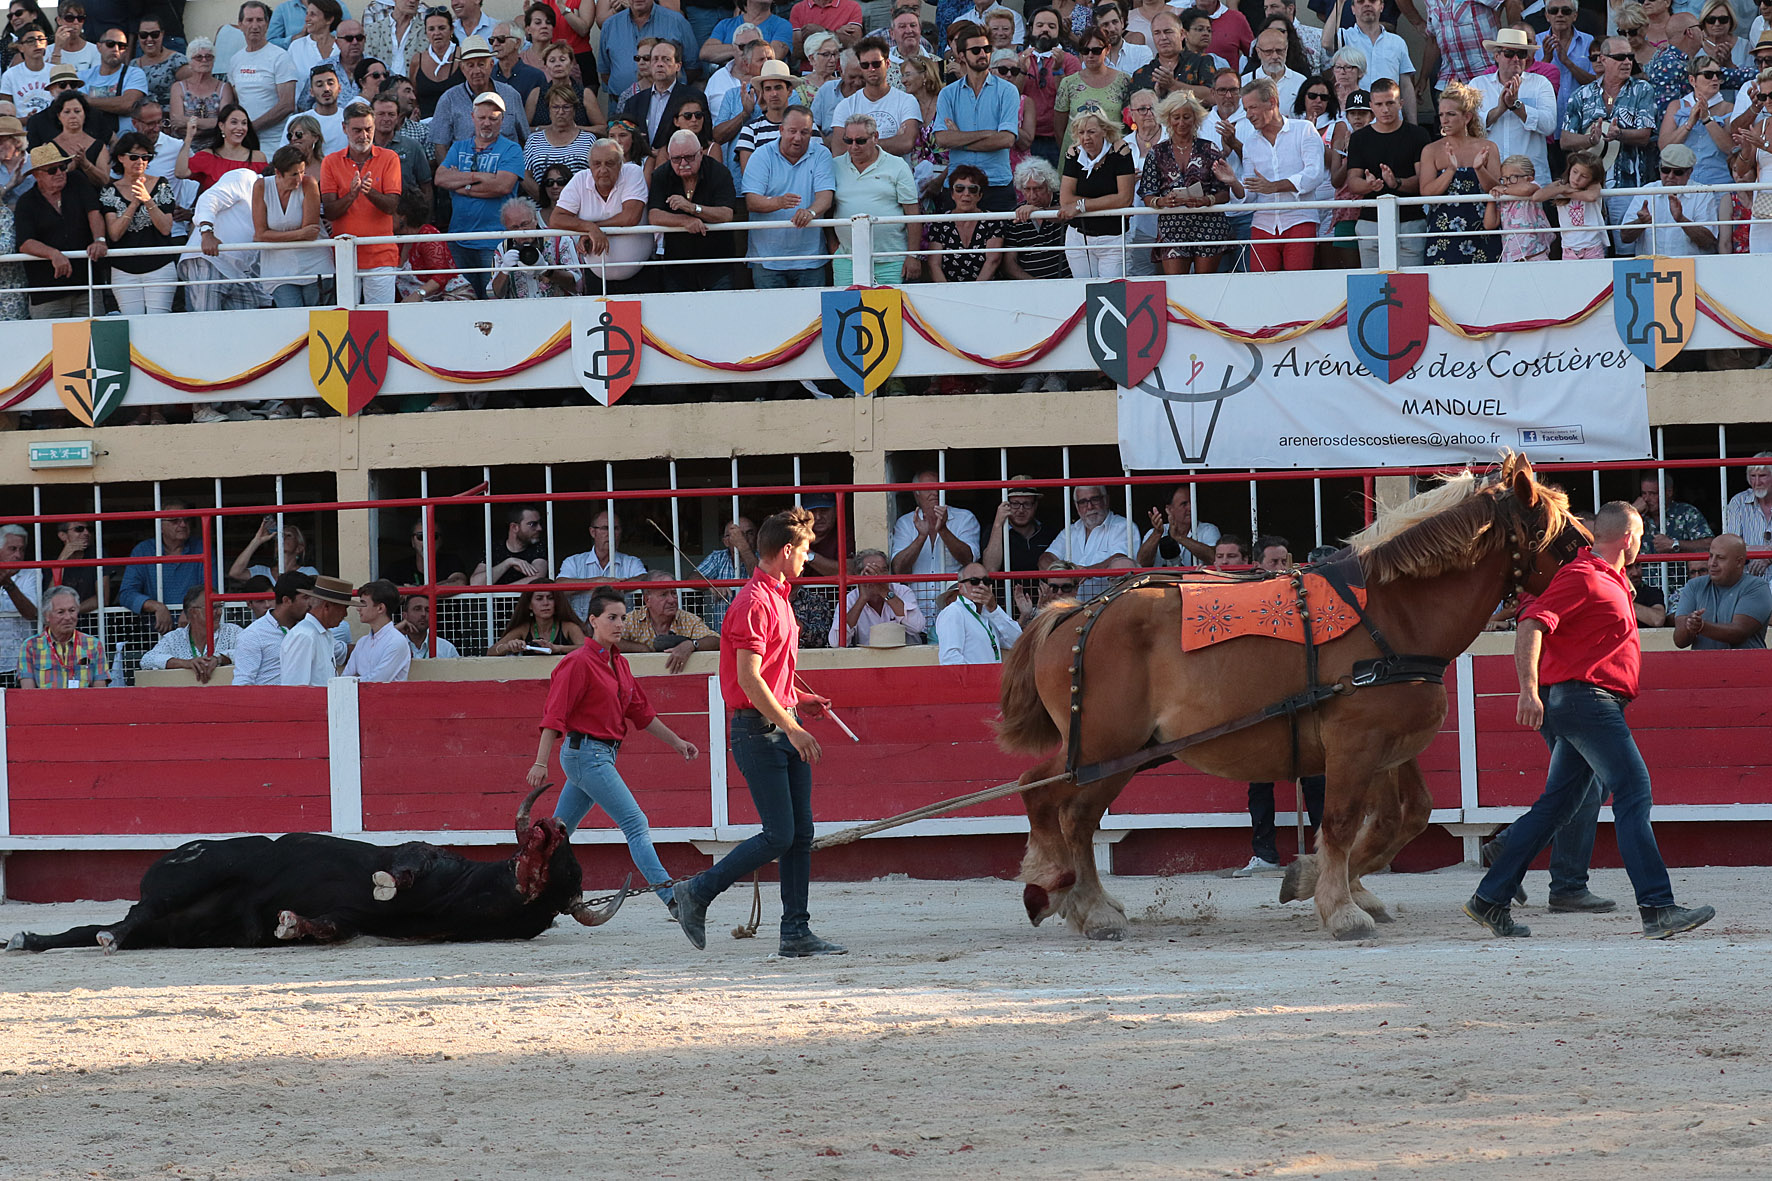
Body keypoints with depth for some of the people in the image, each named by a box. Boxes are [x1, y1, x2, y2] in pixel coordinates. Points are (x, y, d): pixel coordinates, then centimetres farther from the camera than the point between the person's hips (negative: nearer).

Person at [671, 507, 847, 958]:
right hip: (758, 729, -10)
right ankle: (696, 894, 1)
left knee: (801, 834, 6)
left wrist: (797, 699, 15)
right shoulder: (754, 603, -14)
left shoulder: (778, 599, 18)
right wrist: (791, 727, -22)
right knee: (779, 836, -10)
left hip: (783, 728, 10)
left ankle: (796, 933, 7)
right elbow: (748, 678, -22)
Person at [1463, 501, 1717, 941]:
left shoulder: (1610, 580, 21)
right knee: (1633, 790, -15)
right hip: (1584, 695, -11)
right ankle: (1657, 908, -21)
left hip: (1592, 703, 11)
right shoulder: (1582, 576, -11)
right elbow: (1531, 625, -21)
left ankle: (1491, 900, 15)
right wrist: (1530, 689, -29)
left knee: (1560, 802, 12)